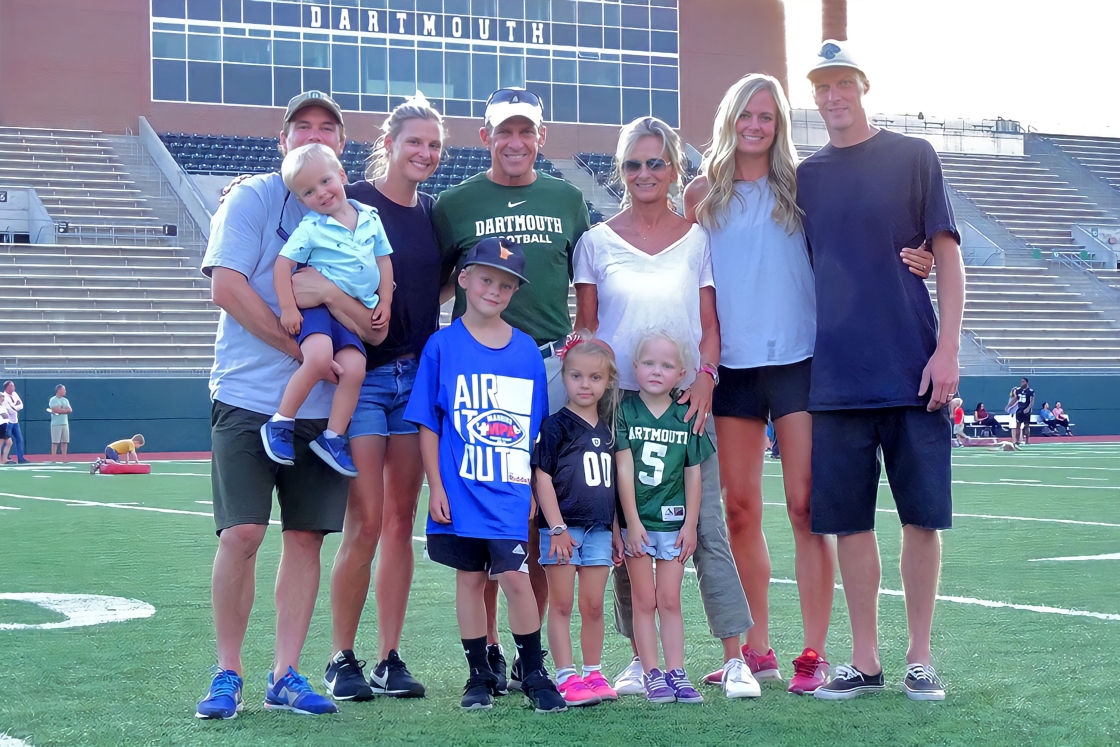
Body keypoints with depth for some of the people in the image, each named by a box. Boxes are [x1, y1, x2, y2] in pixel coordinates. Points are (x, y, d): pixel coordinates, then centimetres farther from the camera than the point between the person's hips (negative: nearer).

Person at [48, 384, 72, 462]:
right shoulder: (53, 400, -5)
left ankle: (64, 459, 11)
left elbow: (70, 410, 3)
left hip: (65, 423, 6)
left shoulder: (65, 400, 16)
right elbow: (56, 410, -18)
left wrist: (61, 410, -11)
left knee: (65, 441, 6)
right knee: (55, 442, -8)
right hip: (56, 424, -6)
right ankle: (52, 459, -7)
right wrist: (65, 410, -5)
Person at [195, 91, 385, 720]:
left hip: (322, 403, 4)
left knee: (306, 536, 3)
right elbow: (229, 287, -9)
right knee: (242, 533, -8)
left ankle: (286, 677, 11)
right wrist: (304, 350, -12)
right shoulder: (253, 198, 2)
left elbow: (371, 315, 5)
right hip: (249, 394, -3)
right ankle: (228, 674, 5)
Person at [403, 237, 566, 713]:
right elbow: (428, 424, 0)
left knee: (514, 576, -7)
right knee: (470, 579, 8)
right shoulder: (443, 345, -1)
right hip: (460, 490, 0)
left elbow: (538, 427, 11)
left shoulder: (527, 350, 6)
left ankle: (534, 675, 7)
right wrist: (435, 486, -4)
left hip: (511, 491, 0)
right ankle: (479, 676, 20)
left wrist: (535, 486, 8)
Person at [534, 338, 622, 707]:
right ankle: (566, 677, 2)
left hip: (598, 528, 5)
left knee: (594, 606, 8)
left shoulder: (606, 430, 12)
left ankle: (593, 674, 16)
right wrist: (556, 527, -15)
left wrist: (616, 530, 17)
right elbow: (543, 478, -9)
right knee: (561, 605, 0)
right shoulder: (556, 426, -6)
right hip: (562, 527, -5)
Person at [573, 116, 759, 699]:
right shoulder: (597, 242, 6)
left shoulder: (697, 238, 8)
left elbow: (709, 323, 7)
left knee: (706, 528, -6)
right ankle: (640, 658, 11)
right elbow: (585, 330, 8)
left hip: (685, 397, 0)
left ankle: (735, 658, -3)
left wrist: (705, 376, -8)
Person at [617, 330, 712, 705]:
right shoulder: (625, 411, -3)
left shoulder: (687, 417, 2)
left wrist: (690, 524, 0)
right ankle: (652, 674, 7)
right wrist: (632, 522, -10)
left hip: (673, 520, 2)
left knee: (670, 600, 5)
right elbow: (624, 469, -7)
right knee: (644, 600, 4)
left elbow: (693, 474, 5)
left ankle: (676, 673, 8)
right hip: (636, 521, -1)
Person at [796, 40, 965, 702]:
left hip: (914, 372, -2)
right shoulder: (808, 176, 12)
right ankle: (865, 662, 13)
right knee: (850, 520, 4)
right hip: (837, 375, 3)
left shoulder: (913, 157, 3)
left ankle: (921, 657, 13)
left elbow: (948, 255, 0)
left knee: (922, 515, 2)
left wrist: (948, 349, -9)